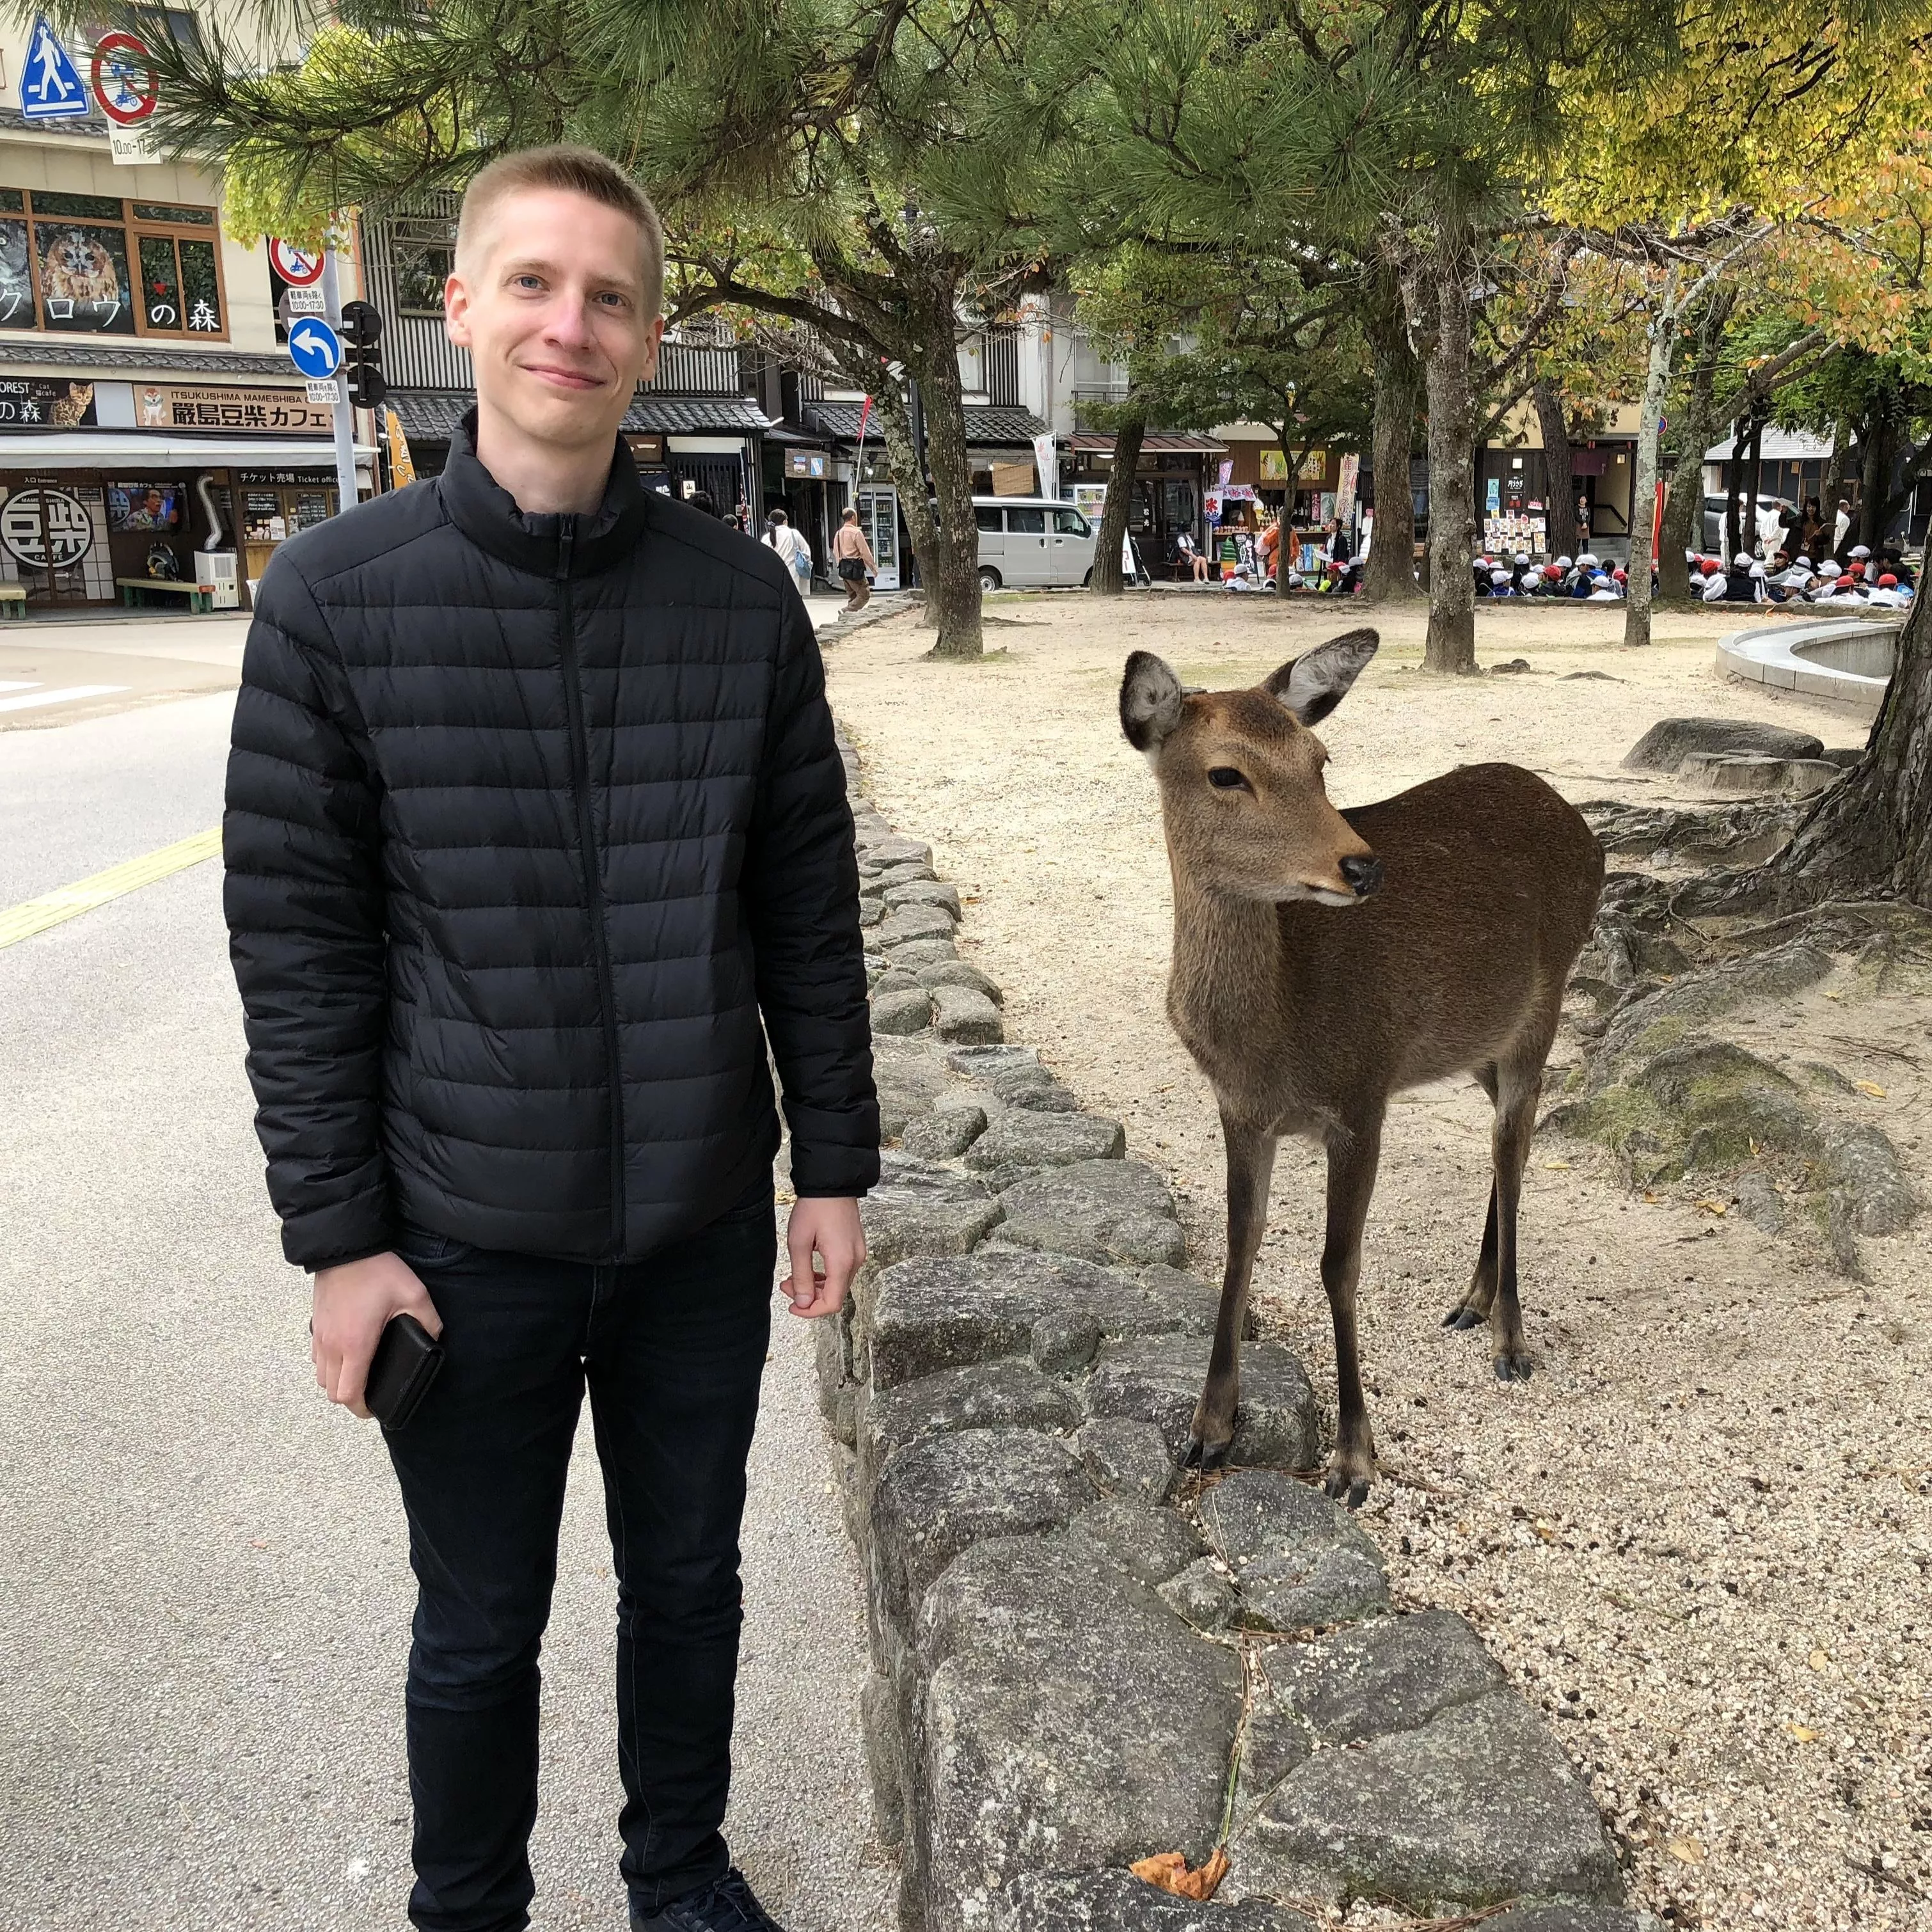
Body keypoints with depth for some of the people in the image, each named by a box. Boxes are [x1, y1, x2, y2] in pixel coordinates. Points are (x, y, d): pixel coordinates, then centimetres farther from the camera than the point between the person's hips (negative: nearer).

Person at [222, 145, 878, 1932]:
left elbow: (809, 909, 2)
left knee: (690, 1584, 20)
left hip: (706, 1224, 2)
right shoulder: (338, 596, -7)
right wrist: (336, 1233, -7)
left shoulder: (743, 598, -2)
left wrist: (836, 1165, 3)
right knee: (479, 1631, 15)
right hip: (469, 1236, -2)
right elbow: (296, 939, -6)